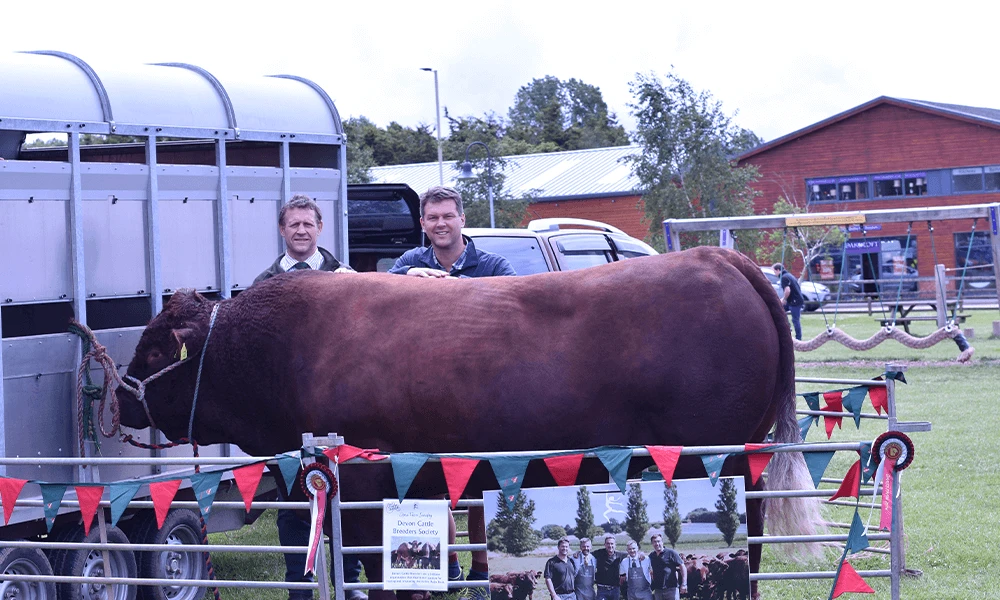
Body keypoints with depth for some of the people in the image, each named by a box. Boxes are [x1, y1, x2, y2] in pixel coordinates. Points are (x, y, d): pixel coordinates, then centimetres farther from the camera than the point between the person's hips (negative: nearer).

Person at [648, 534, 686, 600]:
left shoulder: (670, 553, -4)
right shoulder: (651, 556, 10)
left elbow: (682, 567, -5)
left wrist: (684, 584, -12)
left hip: (671, 588, -5)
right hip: (658, 589, 5)